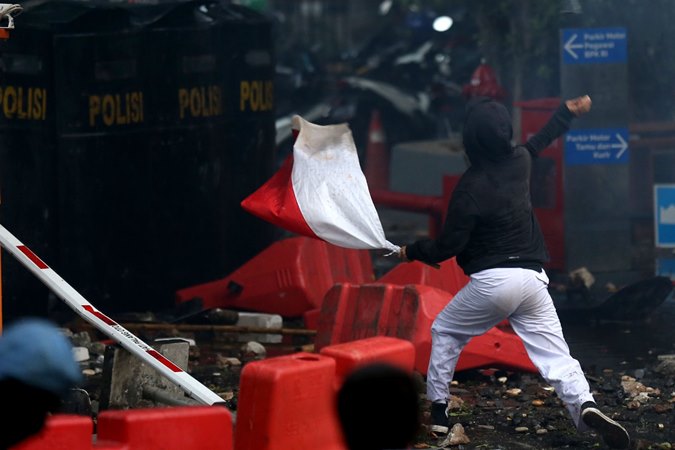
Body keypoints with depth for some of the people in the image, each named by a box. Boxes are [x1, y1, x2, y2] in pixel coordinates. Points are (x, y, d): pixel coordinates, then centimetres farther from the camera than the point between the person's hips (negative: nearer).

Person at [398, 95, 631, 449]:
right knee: (556, 356, -2)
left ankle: (437, 408, 21)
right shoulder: (519, 161, 4)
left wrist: (412, 251, 8)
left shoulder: (470, 187, -12)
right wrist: (568, 112, 45)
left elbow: (447, 246, -10)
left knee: (444, 331, 21)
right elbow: (540, 141, 28)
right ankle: (584, 405, -28)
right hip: (532, 279, 5)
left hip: (491, 282, -5)